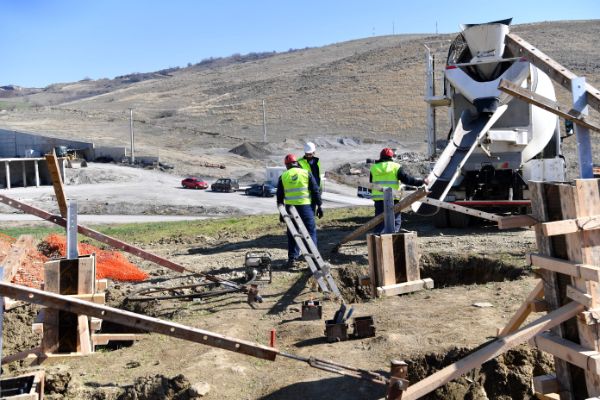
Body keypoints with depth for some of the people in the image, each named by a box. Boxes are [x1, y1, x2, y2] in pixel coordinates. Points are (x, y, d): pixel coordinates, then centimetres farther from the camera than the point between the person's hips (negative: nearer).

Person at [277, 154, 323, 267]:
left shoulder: (283, 176, 6)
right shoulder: (306, 173, 1)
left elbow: (279, 196, 9)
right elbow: (315, 191, 0)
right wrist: (319, 206, 5)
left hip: (290, 207, 2)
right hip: (305, 206, -2)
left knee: (292, 233, 12)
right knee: (311, 231, 8)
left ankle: (292, 258, 13)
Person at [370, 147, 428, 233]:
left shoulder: (373, 168, 9)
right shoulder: (395, 167, -1)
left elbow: (371, 183, 18)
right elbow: (406, 179, -4)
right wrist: (421, 182, 4)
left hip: (378, 199, 3)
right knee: (396, 220, 8)